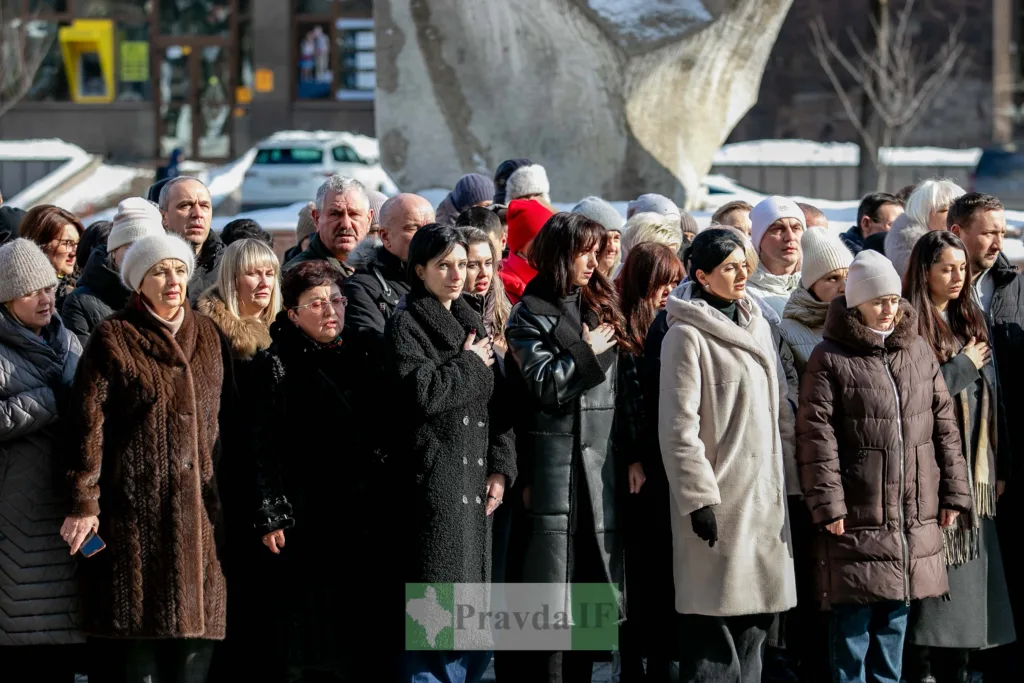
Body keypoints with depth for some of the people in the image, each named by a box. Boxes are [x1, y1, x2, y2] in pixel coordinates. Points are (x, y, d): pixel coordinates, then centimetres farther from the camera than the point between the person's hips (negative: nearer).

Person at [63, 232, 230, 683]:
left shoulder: (209, 336, 14)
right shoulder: (113, 338, -1)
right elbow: (88, 423, -7)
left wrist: (220, 490, 16)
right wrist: (83, 502, -12)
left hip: (198, 506, 5)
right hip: (134, 506, -4)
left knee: (196, 624, 1)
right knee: (137, 633, -5)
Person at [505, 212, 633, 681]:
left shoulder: (601, 308, 17)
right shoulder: (530, 316, -1)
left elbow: (621, 388, 16)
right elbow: (545, 386, -13)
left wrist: (631, 454, 10)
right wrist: (588, 352, -7)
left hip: (604, 463, 6)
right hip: (557, 462, -6)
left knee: (593, 584, 7)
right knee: (553, 587, -6)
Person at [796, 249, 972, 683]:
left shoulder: (919, 351, 10)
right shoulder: (830, 359, -6)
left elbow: (944, 425, 13)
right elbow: (817, 437, -10)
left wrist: (954, 491, 9)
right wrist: (827, 504, -14)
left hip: (914, 515, 5)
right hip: (857, 517, -5)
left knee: (895, 619, 13)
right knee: (852, 625, -1)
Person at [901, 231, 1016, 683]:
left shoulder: (972, 322, 15)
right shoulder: (910, 327, -7)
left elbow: (992, 395, 15)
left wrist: (999, 465, 12)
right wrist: (963, 367, -8)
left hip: (974, 466, 7)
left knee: (970, 561, 7)